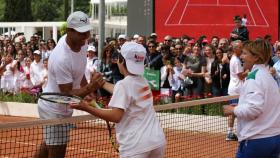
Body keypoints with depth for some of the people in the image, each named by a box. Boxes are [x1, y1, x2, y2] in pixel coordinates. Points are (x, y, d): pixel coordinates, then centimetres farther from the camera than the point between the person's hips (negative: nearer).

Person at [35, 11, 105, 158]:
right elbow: (68, 95, -29)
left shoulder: (81, 42, -9)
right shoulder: (61, 59, -34)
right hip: (55, 111, -9)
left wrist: (87, 89, 8)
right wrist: (90, 88, -43)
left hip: (63, 107, 9)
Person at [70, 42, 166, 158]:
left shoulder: (123, 84, -12)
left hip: (137, 146, -8)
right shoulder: (143, 82, 11)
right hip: (157, 140, 8)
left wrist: (87, 108, -19)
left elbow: (115, 116, -21)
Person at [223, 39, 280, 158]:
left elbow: (253, 109, -22)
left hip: (256, 140, -8)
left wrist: (233, 110, -7)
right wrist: (240, 107, 12)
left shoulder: (254, 77, -13)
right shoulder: (268, 75, 14)